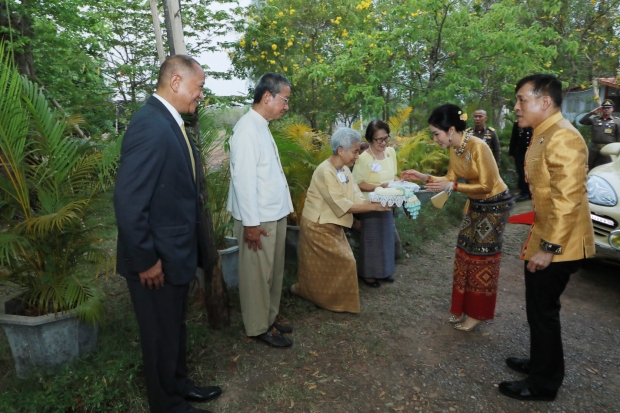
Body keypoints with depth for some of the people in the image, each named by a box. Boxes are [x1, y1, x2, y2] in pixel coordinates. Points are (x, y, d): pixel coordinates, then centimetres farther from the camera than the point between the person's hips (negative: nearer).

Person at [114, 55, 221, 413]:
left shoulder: (170, 122, 8)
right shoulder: (150, 125, -22)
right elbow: (128, 202, -25)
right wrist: (146, 260, -19)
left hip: (177, 252, 9)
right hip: (157, 260, -9)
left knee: (176, 328, 25)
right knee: (162, 336, 13)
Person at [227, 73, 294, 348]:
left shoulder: (262, 127, 11)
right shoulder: (247, 129, -17)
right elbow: (244, 179, -22)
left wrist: (280, 210, 11)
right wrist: (251, 222, -21)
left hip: (274, 214, 9)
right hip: (258, 219, -9)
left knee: (274, 272, 19)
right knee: (257, 274, 6)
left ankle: (270, 319, 35)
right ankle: (258, 328, 24)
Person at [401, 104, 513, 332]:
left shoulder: (478, 147, -28)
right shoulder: (454, 149, -3)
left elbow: (486, 186, -25)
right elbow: (450, 178, 5)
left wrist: (452, 186, -32)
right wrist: (423, 177, -5)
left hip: (495, 204, -8)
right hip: (475, 203, 8)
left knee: (482, 257, 1)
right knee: (464, 253, 11)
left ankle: (478, 313, 18)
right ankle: (462, 307, 25)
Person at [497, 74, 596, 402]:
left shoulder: (562, 138, -21)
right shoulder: (543, 135, 11)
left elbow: (567, 199, -26)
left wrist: (549, 247, -24)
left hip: (556, 246, -10)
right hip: (544, 238, 10)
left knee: (542, 310, 4)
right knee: (539, 308, 21)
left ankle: (544, 384, 23)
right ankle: (541, 362, 40)